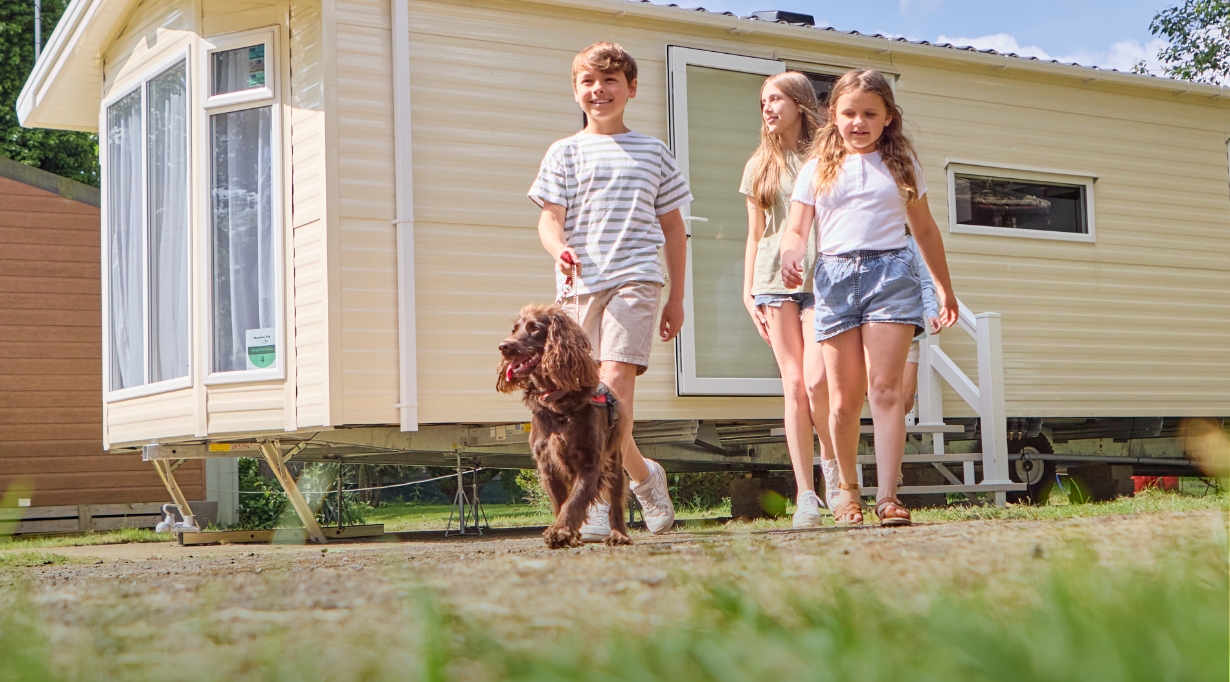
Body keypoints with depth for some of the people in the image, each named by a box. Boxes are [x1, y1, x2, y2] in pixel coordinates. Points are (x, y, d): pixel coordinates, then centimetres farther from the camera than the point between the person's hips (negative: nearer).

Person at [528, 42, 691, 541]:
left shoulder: (653, 152, 14)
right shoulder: (566, 153, 11)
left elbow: (672, 226, 19)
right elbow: (550, 219, 3)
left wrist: (677, 297, 16)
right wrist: (560, 250, -21)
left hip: (636, 279, -2)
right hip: (582, 284, 2)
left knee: (616, 379, -19)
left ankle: (600, 499, -19)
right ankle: (642, 475, 24)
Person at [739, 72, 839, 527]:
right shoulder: (759, 166, 16)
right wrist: (748, 291, 10)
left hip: (822, 279, -3)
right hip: (774, 280, 3)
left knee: (817, 379, -16)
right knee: (794, 386, -3)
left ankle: (833, 462, 11)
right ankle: (806, 495, -2)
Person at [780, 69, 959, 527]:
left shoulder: (901, 165, 15)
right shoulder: (817, 170, 12)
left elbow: (925, 230, 21)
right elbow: (796, 229, 5)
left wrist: (944, 286, 23)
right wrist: (791, 256, -18)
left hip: (891, 271, 0)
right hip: (835, 275, 1)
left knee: (885, 387, -11)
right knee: (844, 398, 3)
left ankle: (888, 496, -15)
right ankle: (847, 487, 22)